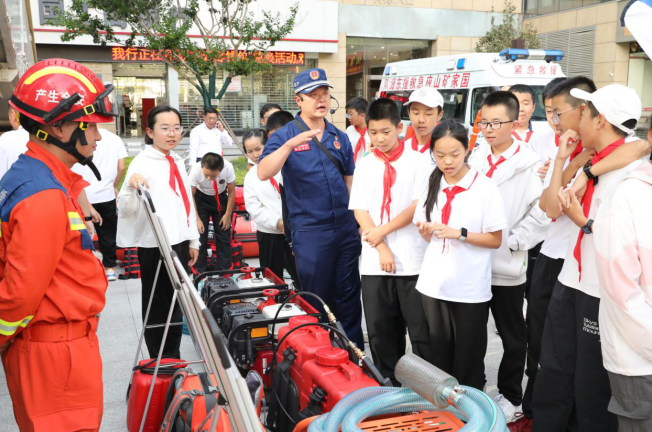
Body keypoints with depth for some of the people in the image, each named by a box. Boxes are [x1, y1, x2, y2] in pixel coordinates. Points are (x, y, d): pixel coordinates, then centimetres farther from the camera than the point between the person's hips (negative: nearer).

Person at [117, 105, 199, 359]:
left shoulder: (178, 162, 12)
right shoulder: (142, 162, -9)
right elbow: (126, 209, -17)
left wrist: (193, 240, 16)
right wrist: (131, 186, -36)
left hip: (179, 243, 7)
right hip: (154, 246, -7)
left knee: (176, 305, 13)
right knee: (157, 306, 4)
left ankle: (173, 362, 26)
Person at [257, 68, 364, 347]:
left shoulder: (340, 137, 9)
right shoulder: (285, 136, -4)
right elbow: (263, 173, -18)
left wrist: (358, 219, 12)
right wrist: (290, 144, -29)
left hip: (346, 228, 4)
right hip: (310, 231, -4)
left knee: (348, 297, 12)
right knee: (316, 299, 8)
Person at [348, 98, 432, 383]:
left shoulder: (418, 163, 0)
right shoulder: (364, 166, 8)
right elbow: (359, 211, 3)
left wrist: (383, 230, -10)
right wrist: (381, 249, -8)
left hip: (413, 260, -3)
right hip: (374, 262, 3)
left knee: (421, 331, 3)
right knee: (380, 331, 9)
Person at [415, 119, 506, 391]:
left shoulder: (485, 188, -8)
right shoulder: (432, 186, 7)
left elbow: (496, 240, -7)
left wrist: (460, 233, -20)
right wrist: (426, 231, -10)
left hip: (470, 288, -4)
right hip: (434, 284, 4)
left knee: (469, 359, 7)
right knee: (440, 353, 15)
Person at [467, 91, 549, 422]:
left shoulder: (529, 164, -10)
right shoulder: (474, 159, 6)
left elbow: (542, 211, -15)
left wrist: (514, 242, -15)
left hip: (506, 266, -4)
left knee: (512, 337, 12)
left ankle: (509, 395, 29)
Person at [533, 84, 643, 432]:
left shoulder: (632, 168, -17)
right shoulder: (589, 163, 9)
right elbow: (552, 209, 8)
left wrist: (582, 221, -16)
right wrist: (562, 158, 5)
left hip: (602, 293, -7)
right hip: (570, 282, 8)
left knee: (592, 385, 9)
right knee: (553, 373, 18)